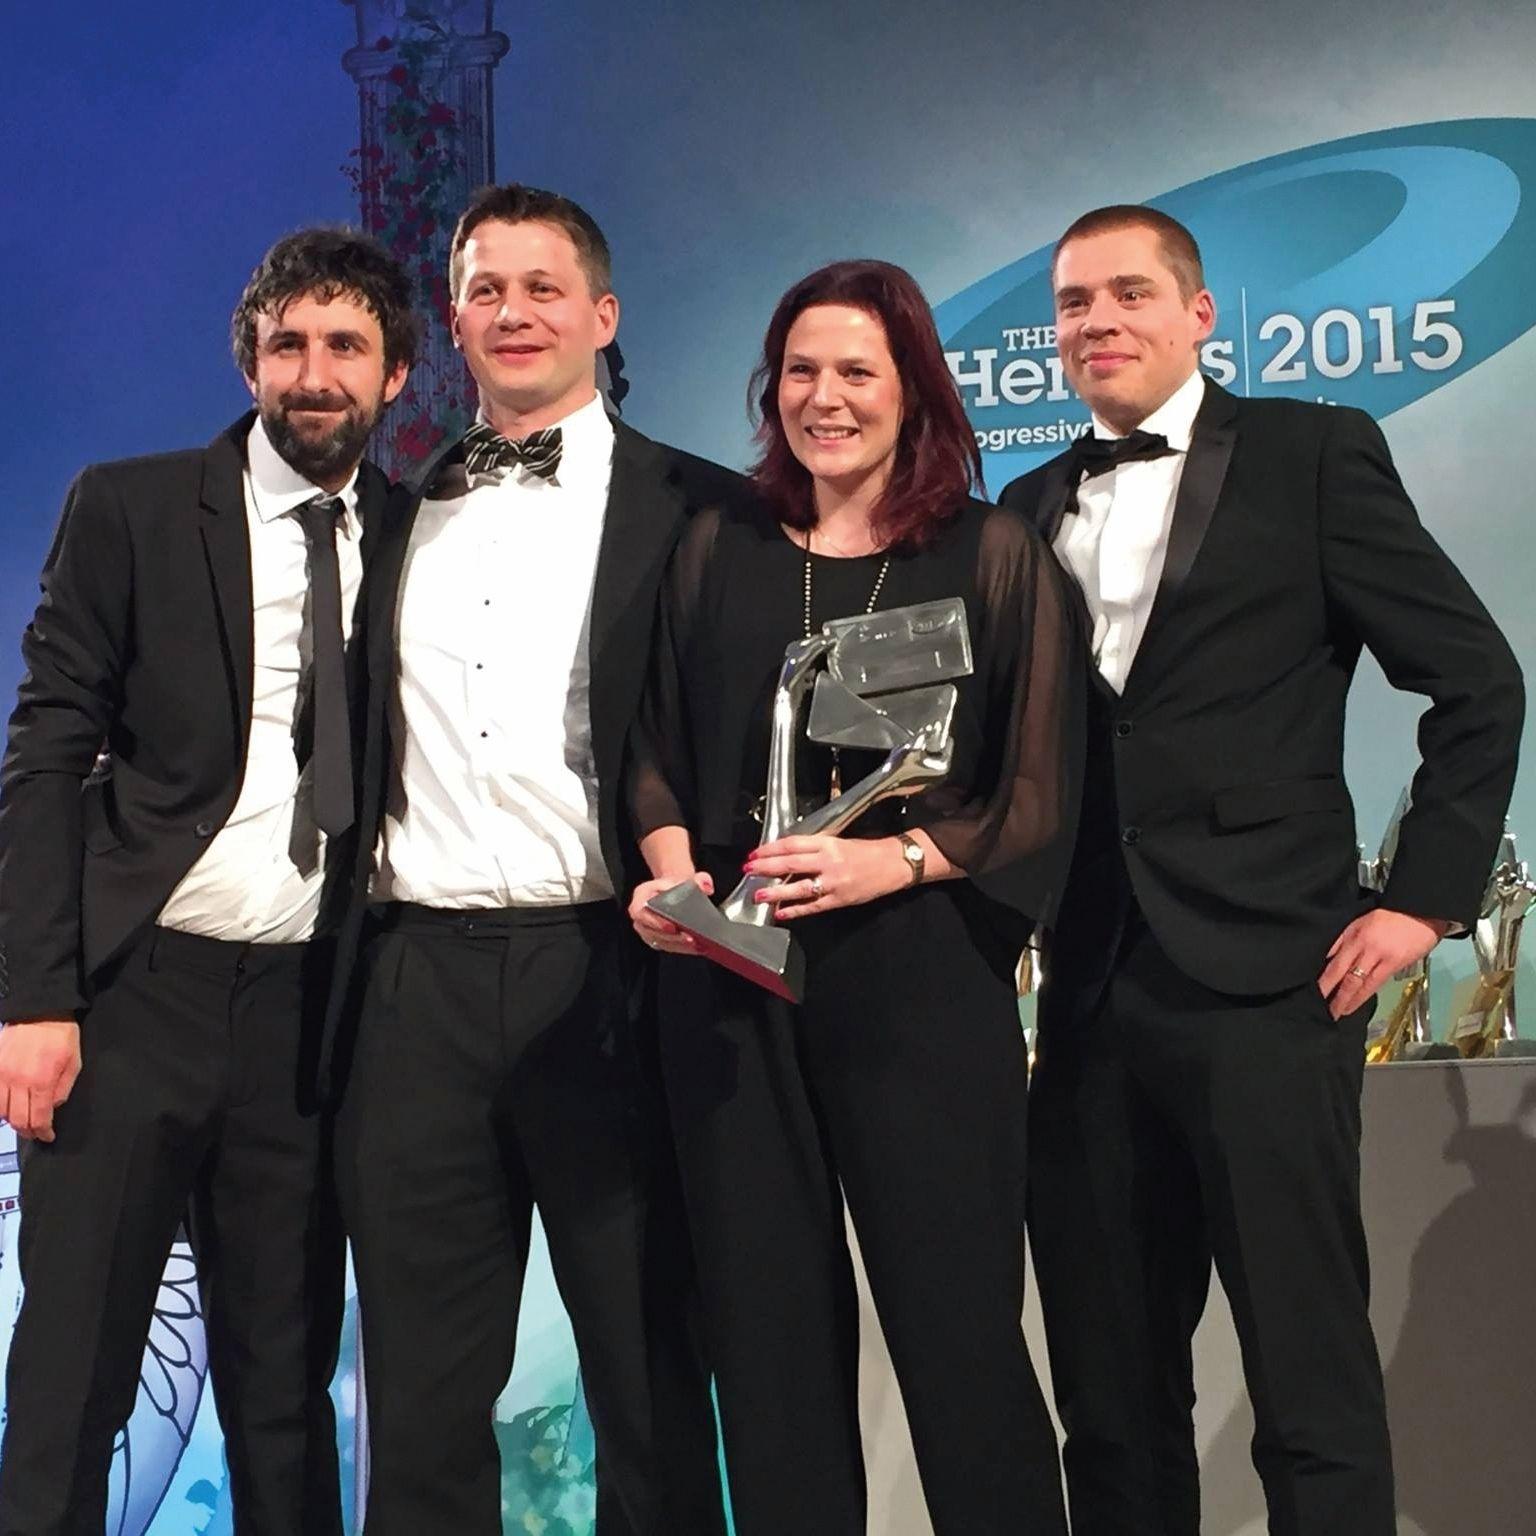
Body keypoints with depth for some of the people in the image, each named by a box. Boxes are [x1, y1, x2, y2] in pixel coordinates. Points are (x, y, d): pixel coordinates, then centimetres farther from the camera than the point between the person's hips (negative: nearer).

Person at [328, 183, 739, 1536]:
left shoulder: (693, 509, 3)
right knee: (422, 1399, 11)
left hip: (605, 974, -3)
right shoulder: (403, 513, 15)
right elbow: (356, 750, 17)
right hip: (417, 979, 4)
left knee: (652, 1392, 7)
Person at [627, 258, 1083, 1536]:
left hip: (921, 978, -3)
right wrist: (672, 870, -5)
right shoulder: (717, 551, 12)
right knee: (767, 1325, 6)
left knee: (958, 1326, -1)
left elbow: (1039, 794, 0)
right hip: (732, 975, 3)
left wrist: (895, 860, -15)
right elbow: (658, 752, 14)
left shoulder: (995, 558, 4)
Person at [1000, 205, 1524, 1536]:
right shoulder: (1030, 510, 16)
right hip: (1093, 999, 5)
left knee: (1311, 1384, -2)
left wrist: (1427, 894, -6)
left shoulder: (1312, 454, 2)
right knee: (1110, 1396, 11)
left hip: (1265, 981, -5)